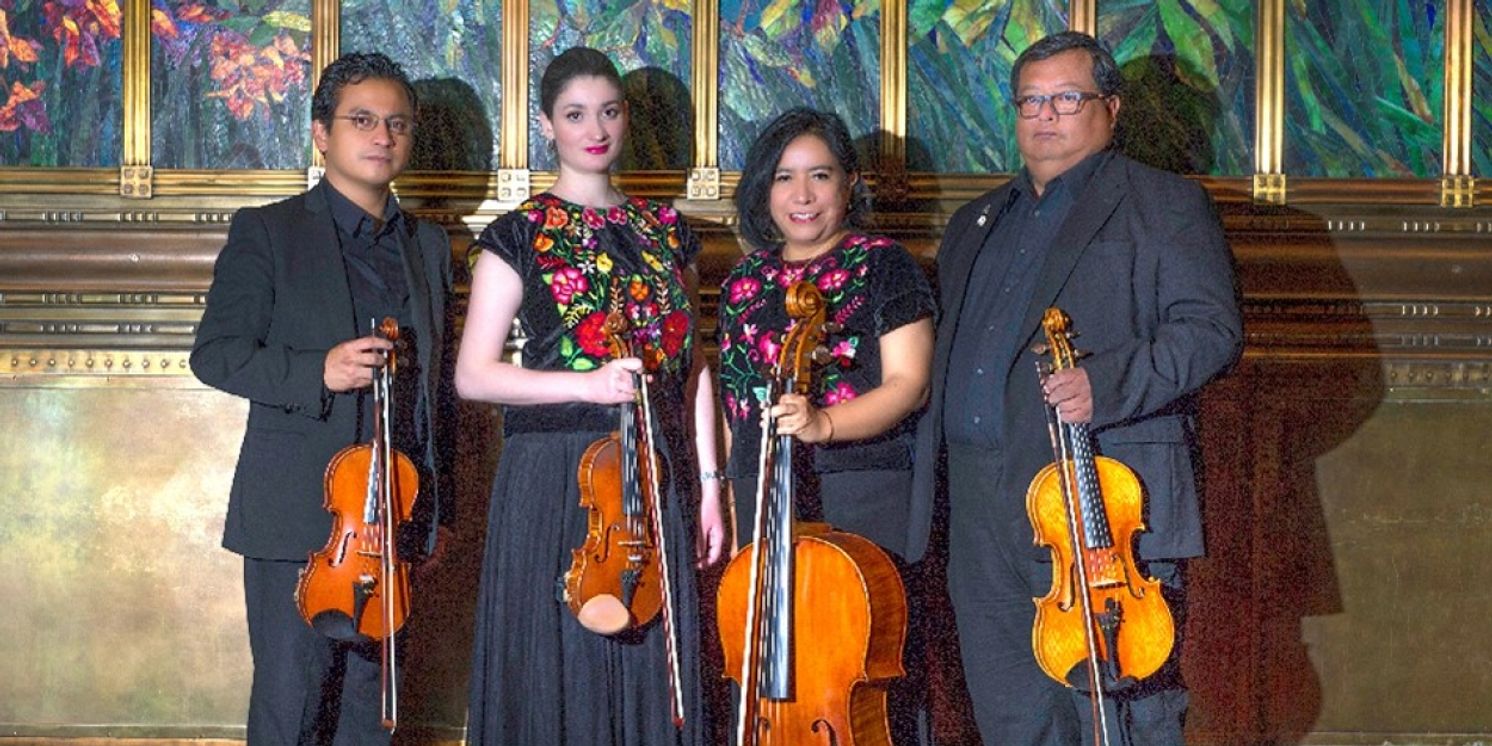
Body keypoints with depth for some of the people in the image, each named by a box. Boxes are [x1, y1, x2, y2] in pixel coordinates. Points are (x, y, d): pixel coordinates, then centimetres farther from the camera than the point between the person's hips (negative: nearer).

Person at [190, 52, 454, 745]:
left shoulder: (430, 246, 16)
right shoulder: (267, 233, 1)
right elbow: (214, 352, -6)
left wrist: (439, 508, 15)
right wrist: (318, 373, -22)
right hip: (298, 516, -4)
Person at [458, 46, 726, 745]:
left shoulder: (665, 232, 13)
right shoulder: (521, 235, 0)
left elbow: (693, 367, 15)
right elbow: (472, 374, -5)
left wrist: (708, 487, 8)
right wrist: (590, 383, -17)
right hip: (554, 481, -4)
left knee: (653, 671, 5)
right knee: (559, 669, -1)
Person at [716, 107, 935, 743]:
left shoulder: (882, 266, 1)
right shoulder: (744, 284, 15)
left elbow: (908, 384, -8)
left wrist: (824, 422, -24)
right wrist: (729, 506, 15)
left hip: (864, 504, -4)